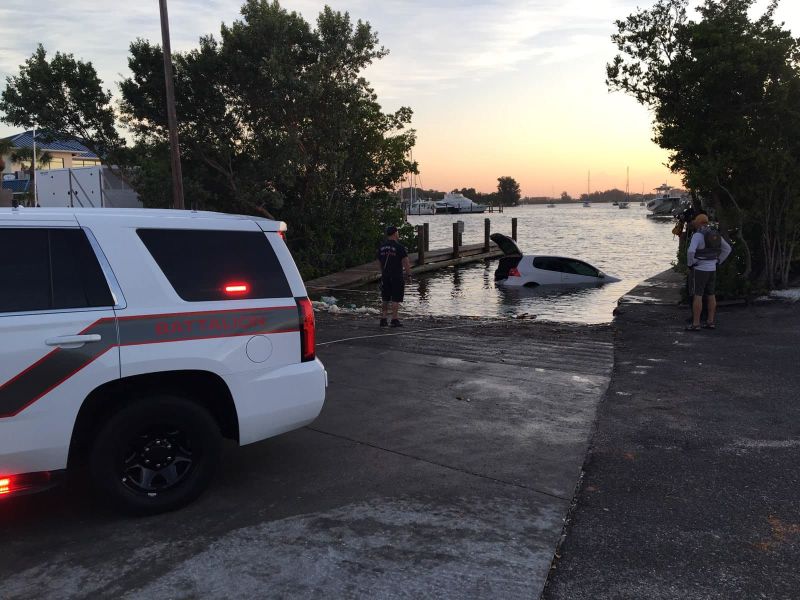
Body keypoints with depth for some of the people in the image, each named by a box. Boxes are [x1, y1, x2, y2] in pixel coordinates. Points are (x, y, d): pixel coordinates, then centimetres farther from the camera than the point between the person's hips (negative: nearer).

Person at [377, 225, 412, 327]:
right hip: (397, 277, -5)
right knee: (395, 299, -1)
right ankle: (394, 320, -1)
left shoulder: (381, 247, 8)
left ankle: (383, 319, 13)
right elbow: (406, 262, -12)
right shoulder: (400, 247, -11)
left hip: (385, 277, 6)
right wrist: (408, 273, 0)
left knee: (385, 299, 13)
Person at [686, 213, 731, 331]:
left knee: (697, 296, -5)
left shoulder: (698, 235, -17)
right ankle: (710, 322, 17)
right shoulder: (715, 234, 8)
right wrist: (718, 262, 16)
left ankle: (695, 324, -4)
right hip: (712, 269, 8)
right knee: (711, 296, 13)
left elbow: (690, 251, -30)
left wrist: (690, 263, -13)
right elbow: (727, 249, 16)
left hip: (699, 269, -8)